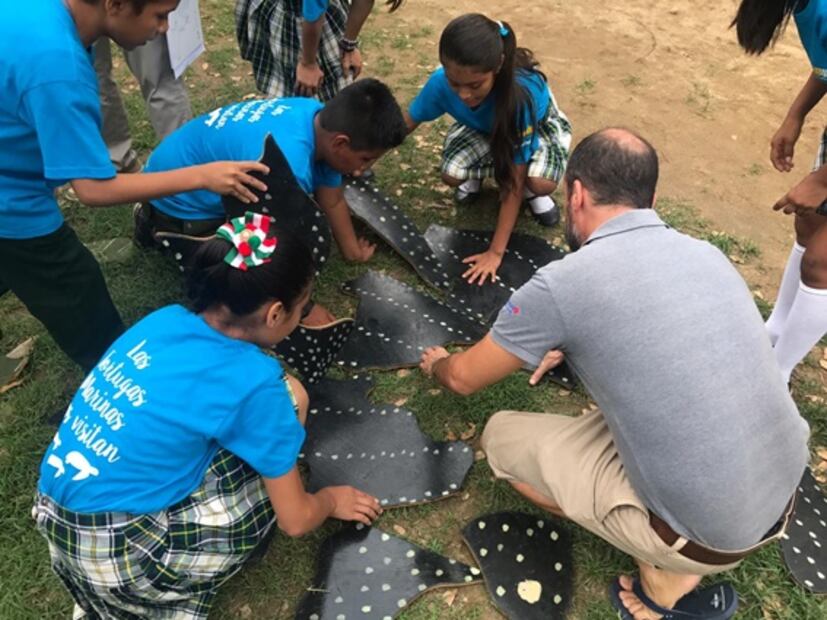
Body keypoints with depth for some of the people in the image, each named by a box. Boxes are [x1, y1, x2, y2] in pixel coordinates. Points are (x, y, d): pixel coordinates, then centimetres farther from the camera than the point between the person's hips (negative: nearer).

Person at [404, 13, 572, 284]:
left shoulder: (522, 92, -43)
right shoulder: (441, 82, -33)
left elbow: (515, 180, -37)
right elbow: (408, 122, -12)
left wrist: (495, 252, -34)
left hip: (537, 126, -3)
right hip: (483, 127, 3)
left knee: (541, 183, -34)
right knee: (451, 175, -26)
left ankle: (532, 191, 4)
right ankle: (481, 171, 11)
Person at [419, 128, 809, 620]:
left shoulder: (563, 283, -16)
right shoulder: (706, 253, 2)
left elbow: (465, 378, 0)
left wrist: (437, 363, 23)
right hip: (785, 493, 6)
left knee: (502, 437, 8)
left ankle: (668, 571, 8)